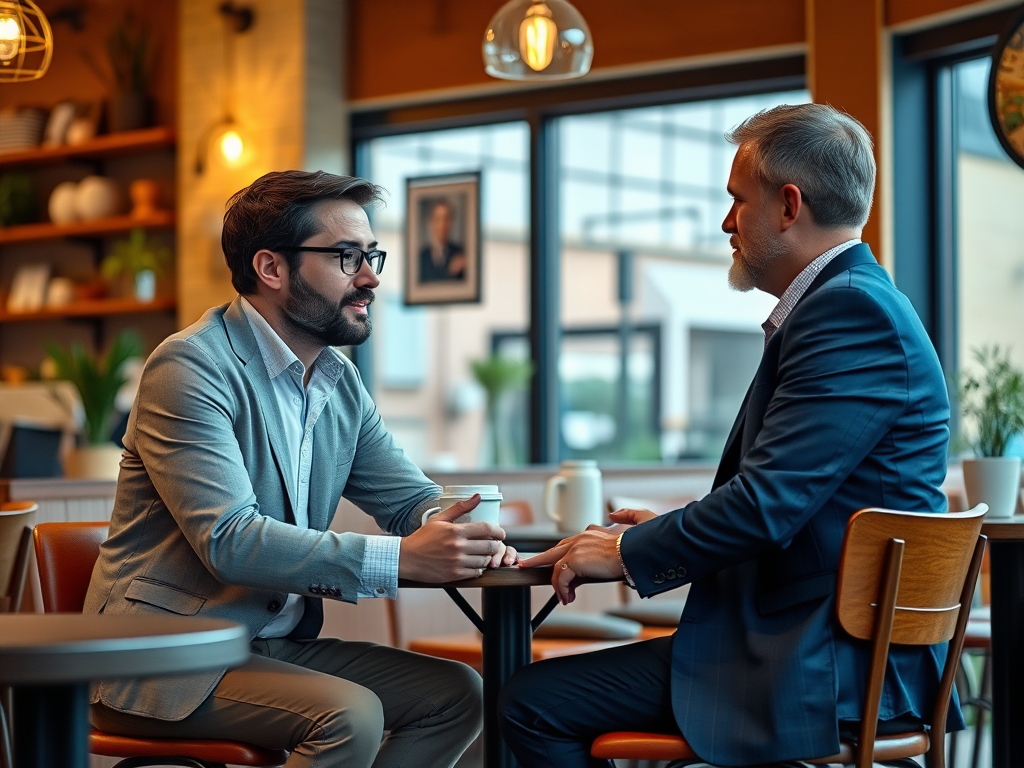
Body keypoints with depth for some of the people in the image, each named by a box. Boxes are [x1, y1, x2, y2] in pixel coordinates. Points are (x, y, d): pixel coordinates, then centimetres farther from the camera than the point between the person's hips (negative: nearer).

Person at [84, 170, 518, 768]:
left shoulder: (341, 381, 10)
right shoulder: (191, 367, -16)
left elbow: (409, 497, 14)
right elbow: (230, 540, -25)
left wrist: (455, 531, -12)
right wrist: (398, 559, -31)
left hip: (279, 642, 8)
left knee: (458, 694, -5)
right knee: (350, 714, -28)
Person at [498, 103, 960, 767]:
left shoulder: (852, 308, -17)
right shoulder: (850, 298, 17)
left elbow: (768, 503, -23)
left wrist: (628, 552, -10)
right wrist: (664, 530, 15)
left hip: (829, 665, -11)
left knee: (532, 706, -12)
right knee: (539, 698, 19)